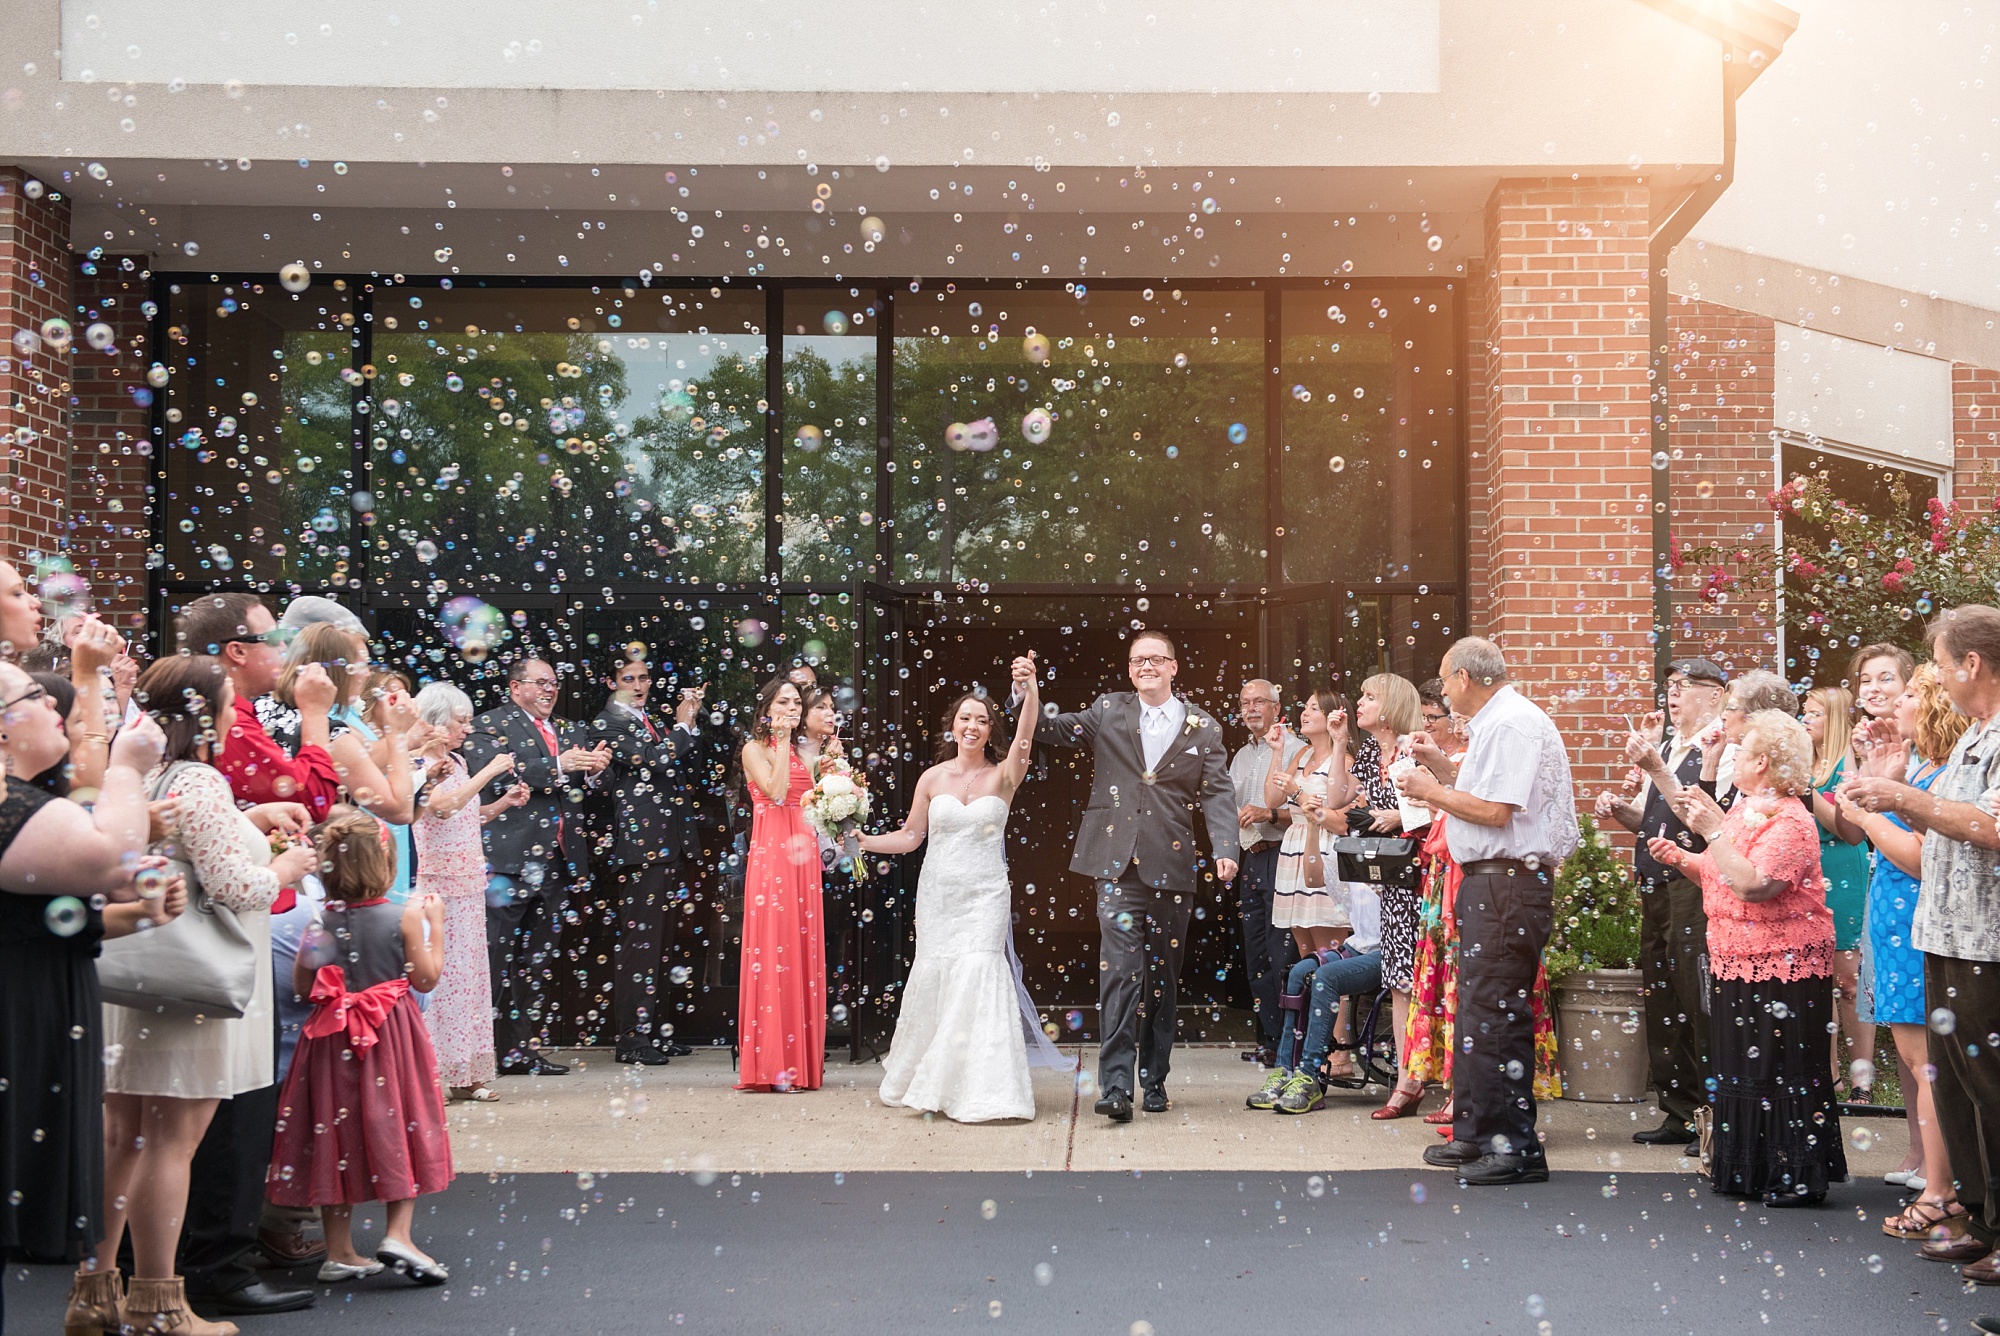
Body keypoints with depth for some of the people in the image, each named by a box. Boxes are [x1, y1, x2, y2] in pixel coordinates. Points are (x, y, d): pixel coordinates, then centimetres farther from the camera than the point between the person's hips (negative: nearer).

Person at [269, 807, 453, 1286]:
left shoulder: (321, 921, -4)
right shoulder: (405, 916, -11)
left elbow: (301, 986, 3)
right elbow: (426, 979, -3)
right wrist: (435, 925, 5)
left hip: (334, 1041, 3)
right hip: (393, 1036, -3)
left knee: (336, 1133, 10)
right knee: (400, 1127, 8)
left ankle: (339, 1251, 15)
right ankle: (398, 1233, -3)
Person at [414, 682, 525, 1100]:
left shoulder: (456, 762, 15)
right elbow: (443, 805, -27)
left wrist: (503, 802, 9)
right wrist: (490, 771, -22)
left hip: (468, 884, 9)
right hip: (436, 884, -9)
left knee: (468, 973, 8)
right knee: (435, 974, -7)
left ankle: (463, 1072, 13)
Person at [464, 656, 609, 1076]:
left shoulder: (566, 733, 21)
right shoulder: (487, 727, 0)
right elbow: (493, 778, -17)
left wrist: (593, 769, -3)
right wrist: (557, 765, -19)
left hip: (554, 863, 7)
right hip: (509, 860, -7)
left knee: (535, 963, 10)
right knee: (495, 961, -7)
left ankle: (521, 1048, 15)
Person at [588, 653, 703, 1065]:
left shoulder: (651, 722, 18)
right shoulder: (607, 725, -6)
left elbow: (684, 758, 21)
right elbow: (653, 760, -17)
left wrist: (688, 719, 9)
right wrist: (682, 725, -4)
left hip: (669, 844, 9)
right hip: (641, 843, -9)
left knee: (661, 942, 12)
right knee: (639, 940, -9)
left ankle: (656, 1029, 19)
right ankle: (632, 1038, -6)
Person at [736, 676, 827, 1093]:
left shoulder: (802, 751, 19)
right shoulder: (754, 749, 1)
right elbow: (776, 792, -15)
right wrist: (782, 741, -11)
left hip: (803, 855, 7)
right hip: (771, 854, -7)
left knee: (803, 951, 5)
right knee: (773, 949, -10)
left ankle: (801, 1058, 8)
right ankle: (772, 1064, -10)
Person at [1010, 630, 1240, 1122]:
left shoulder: (1202, 728, 8)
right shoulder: (1107, 711, 9)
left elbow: (1217, 793, 2)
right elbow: (1055, 729, 0)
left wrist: (1225, 850, -13)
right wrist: (1023, 692, -18)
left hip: (1171, 867, 2)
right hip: (1117, 862, -2)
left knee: (1163, 975, 10)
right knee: (1120, 970, -12)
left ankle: (1153, 1078, 22)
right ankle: (1116, 1085, -14)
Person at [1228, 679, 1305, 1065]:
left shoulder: (1295, 749, -5)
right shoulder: (1241, 757, 20)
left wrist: (1269, 814, -22)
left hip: (1282, 857, -8)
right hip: (1251, 860, 8)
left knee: (1282, 958, -11)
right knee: (1255, 958, 9)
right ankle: (1269, 1041, 15)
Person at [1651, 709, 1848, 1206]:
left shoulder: (1789, 821, -18)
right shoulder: (1742, 809, 12)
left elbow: (1752, 885, -29)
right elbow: (1722, 876, 22)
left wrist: (1714, 831, -25)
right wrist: (1680, 858, 8)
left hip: (1781, 966, -10)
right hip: (1737, 961, 10)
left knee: (1784, 1068, -4)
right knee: (1742, 1067, 15)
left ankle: (1798, 1177, 3)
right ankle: (1748, 1171, 24)